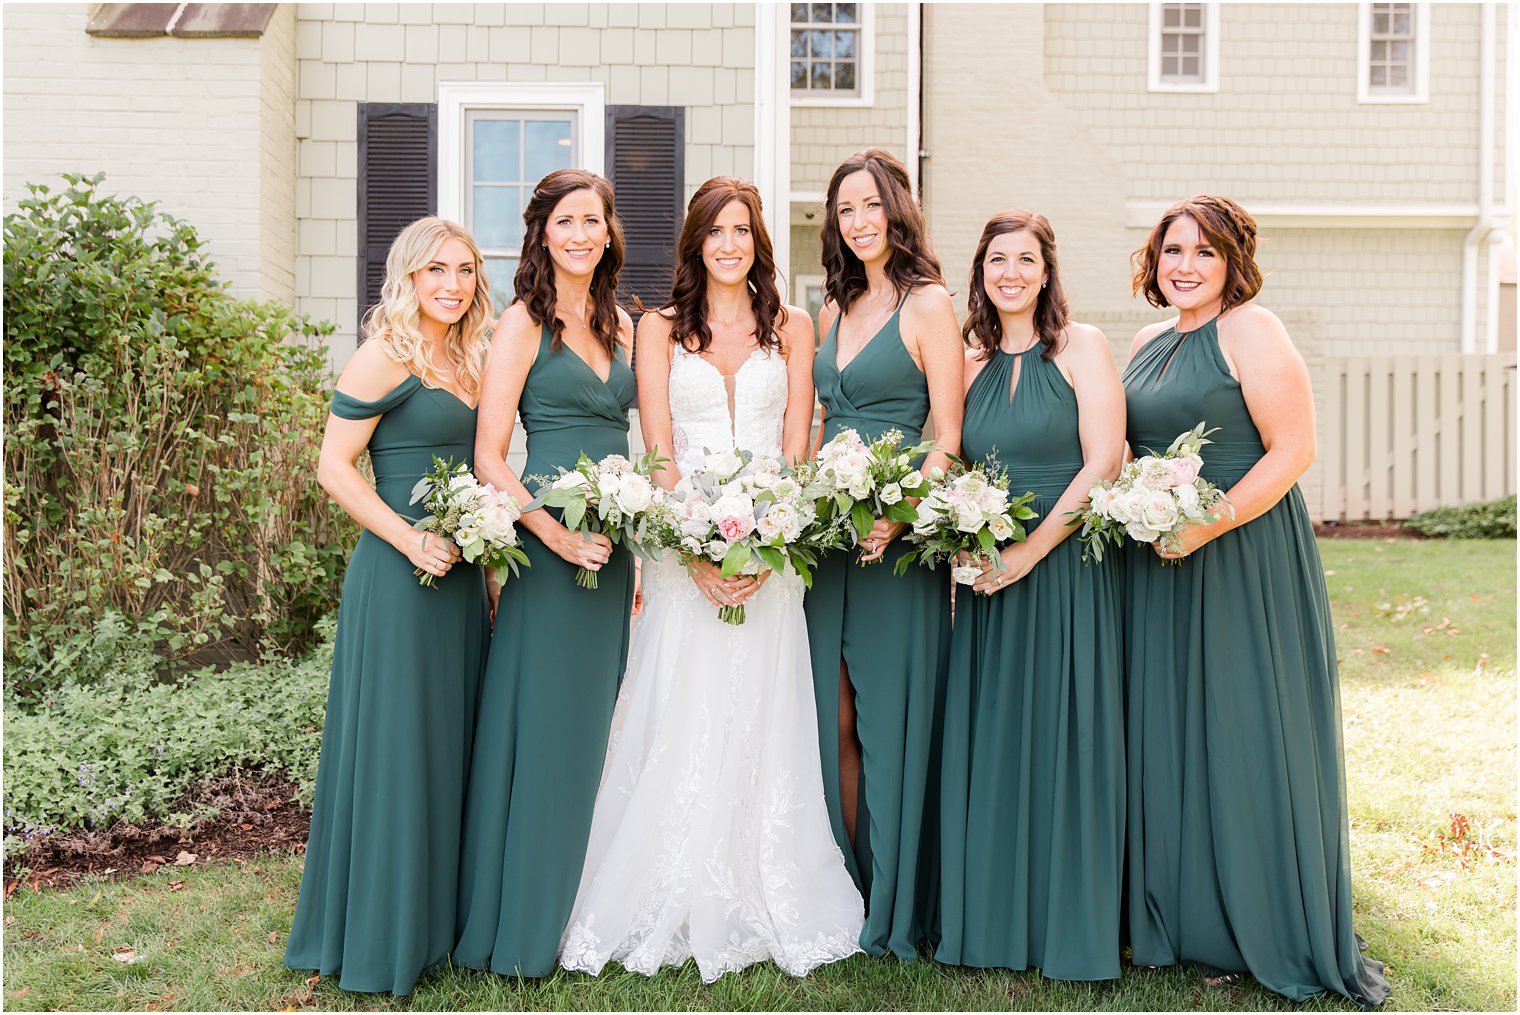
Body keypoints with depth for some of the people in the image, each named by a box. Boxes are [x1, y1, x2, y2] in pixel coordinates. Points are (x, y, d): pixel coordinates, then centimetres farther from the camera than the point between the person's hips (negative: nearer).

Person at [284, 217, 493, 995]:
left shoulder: (465, 361, 14)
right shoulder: (386, 356, -9)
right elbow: (334, 467, -12)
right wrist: (409, 540, -20)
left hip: (460, 573, 8)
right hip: (400, 575, -8)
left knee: (450, 741, 14)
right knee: (394, 744, 0)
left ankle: (437, 919, 29)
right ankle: (378, 935, 17)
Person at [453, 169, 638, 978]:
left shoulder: (620, 324, 13)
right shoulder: (524, 324, -5)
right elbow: (488, 458, -11)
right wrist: (556, 534, -20)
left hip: (615, 544, 6)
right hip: (547, 543, -6)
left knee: (597, 725, 14)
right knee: (543, 726, 0)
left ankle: (585, 907, 29)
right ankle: (524, 920, 16)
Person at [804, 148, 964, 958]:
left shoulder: (927, 303, -4)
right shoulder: (835, 308, 16)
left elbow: (948, 438, -10)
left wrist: (896, 515, -22)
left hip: (897, 537, -6)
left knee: (891, 715, 1)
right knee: (834, 716, 8)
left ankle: (897, 903, 15)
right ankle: (848, 886, 22)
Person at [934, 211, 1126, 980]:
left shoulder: (1082, 347, -2)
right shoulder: (972, 366, 12)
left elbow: (1103, 463, -11)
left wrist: (1029, 551, -15)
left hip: (1064, 567, -4)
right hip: (988, 576, 5)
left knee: (1061, 741, 0)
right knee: (986, 746, 7)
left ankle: (1069, 928, 16)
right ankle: (992, 921, 22)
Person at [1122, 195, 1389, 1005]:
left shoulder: (1251, 331, -7)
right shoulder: (1146, 343, 14)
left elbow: (1293, 449, -14)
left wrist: (1208, 525, -22)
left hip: (1244, 562, -7)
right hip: (1160, 571, 7)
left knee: (1253, 740, 0)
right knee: (1173, 741, 10)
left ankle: (1291, 939, 17)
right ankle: (1200, 926, 24)